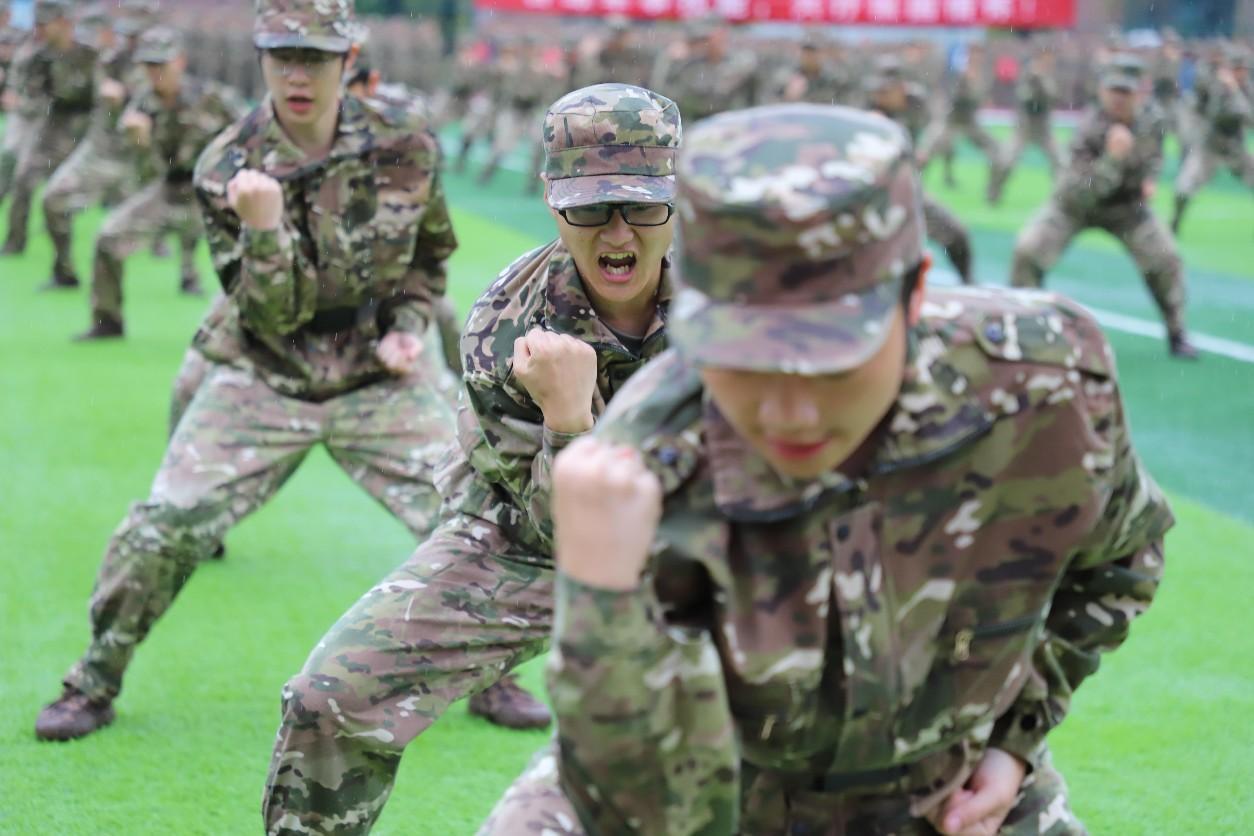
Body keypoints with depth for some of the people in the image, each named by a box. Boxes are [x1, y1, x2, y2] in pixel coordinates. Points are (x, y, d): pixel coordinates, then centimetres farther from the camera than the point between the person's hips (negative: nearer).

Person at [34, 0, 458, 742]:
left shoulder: (404, 146, -10)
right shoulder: (228, 171, -15)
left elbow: (431, 255, 10)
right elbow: (272, 317, -17)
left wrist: (408, 326, -6)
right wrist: (263, 228, -34)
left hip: (379, 380, 1)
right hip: (264, 381, -1)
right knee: (163, 527, -10)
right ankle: (95, 684, 11)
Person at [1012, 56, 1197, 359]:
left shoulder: (1149, 121, -16)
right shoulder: (1089, 130, -33)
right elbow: (1079, 196, -40)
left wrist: (1150, 178, -9)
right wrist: (1113, 158, -49)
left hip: (1126, 205, 4)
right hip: (1076, 202, -4)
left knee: (1166, 258, -8)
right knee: (1027, 250, -20)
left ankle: (1176, 334, 13)